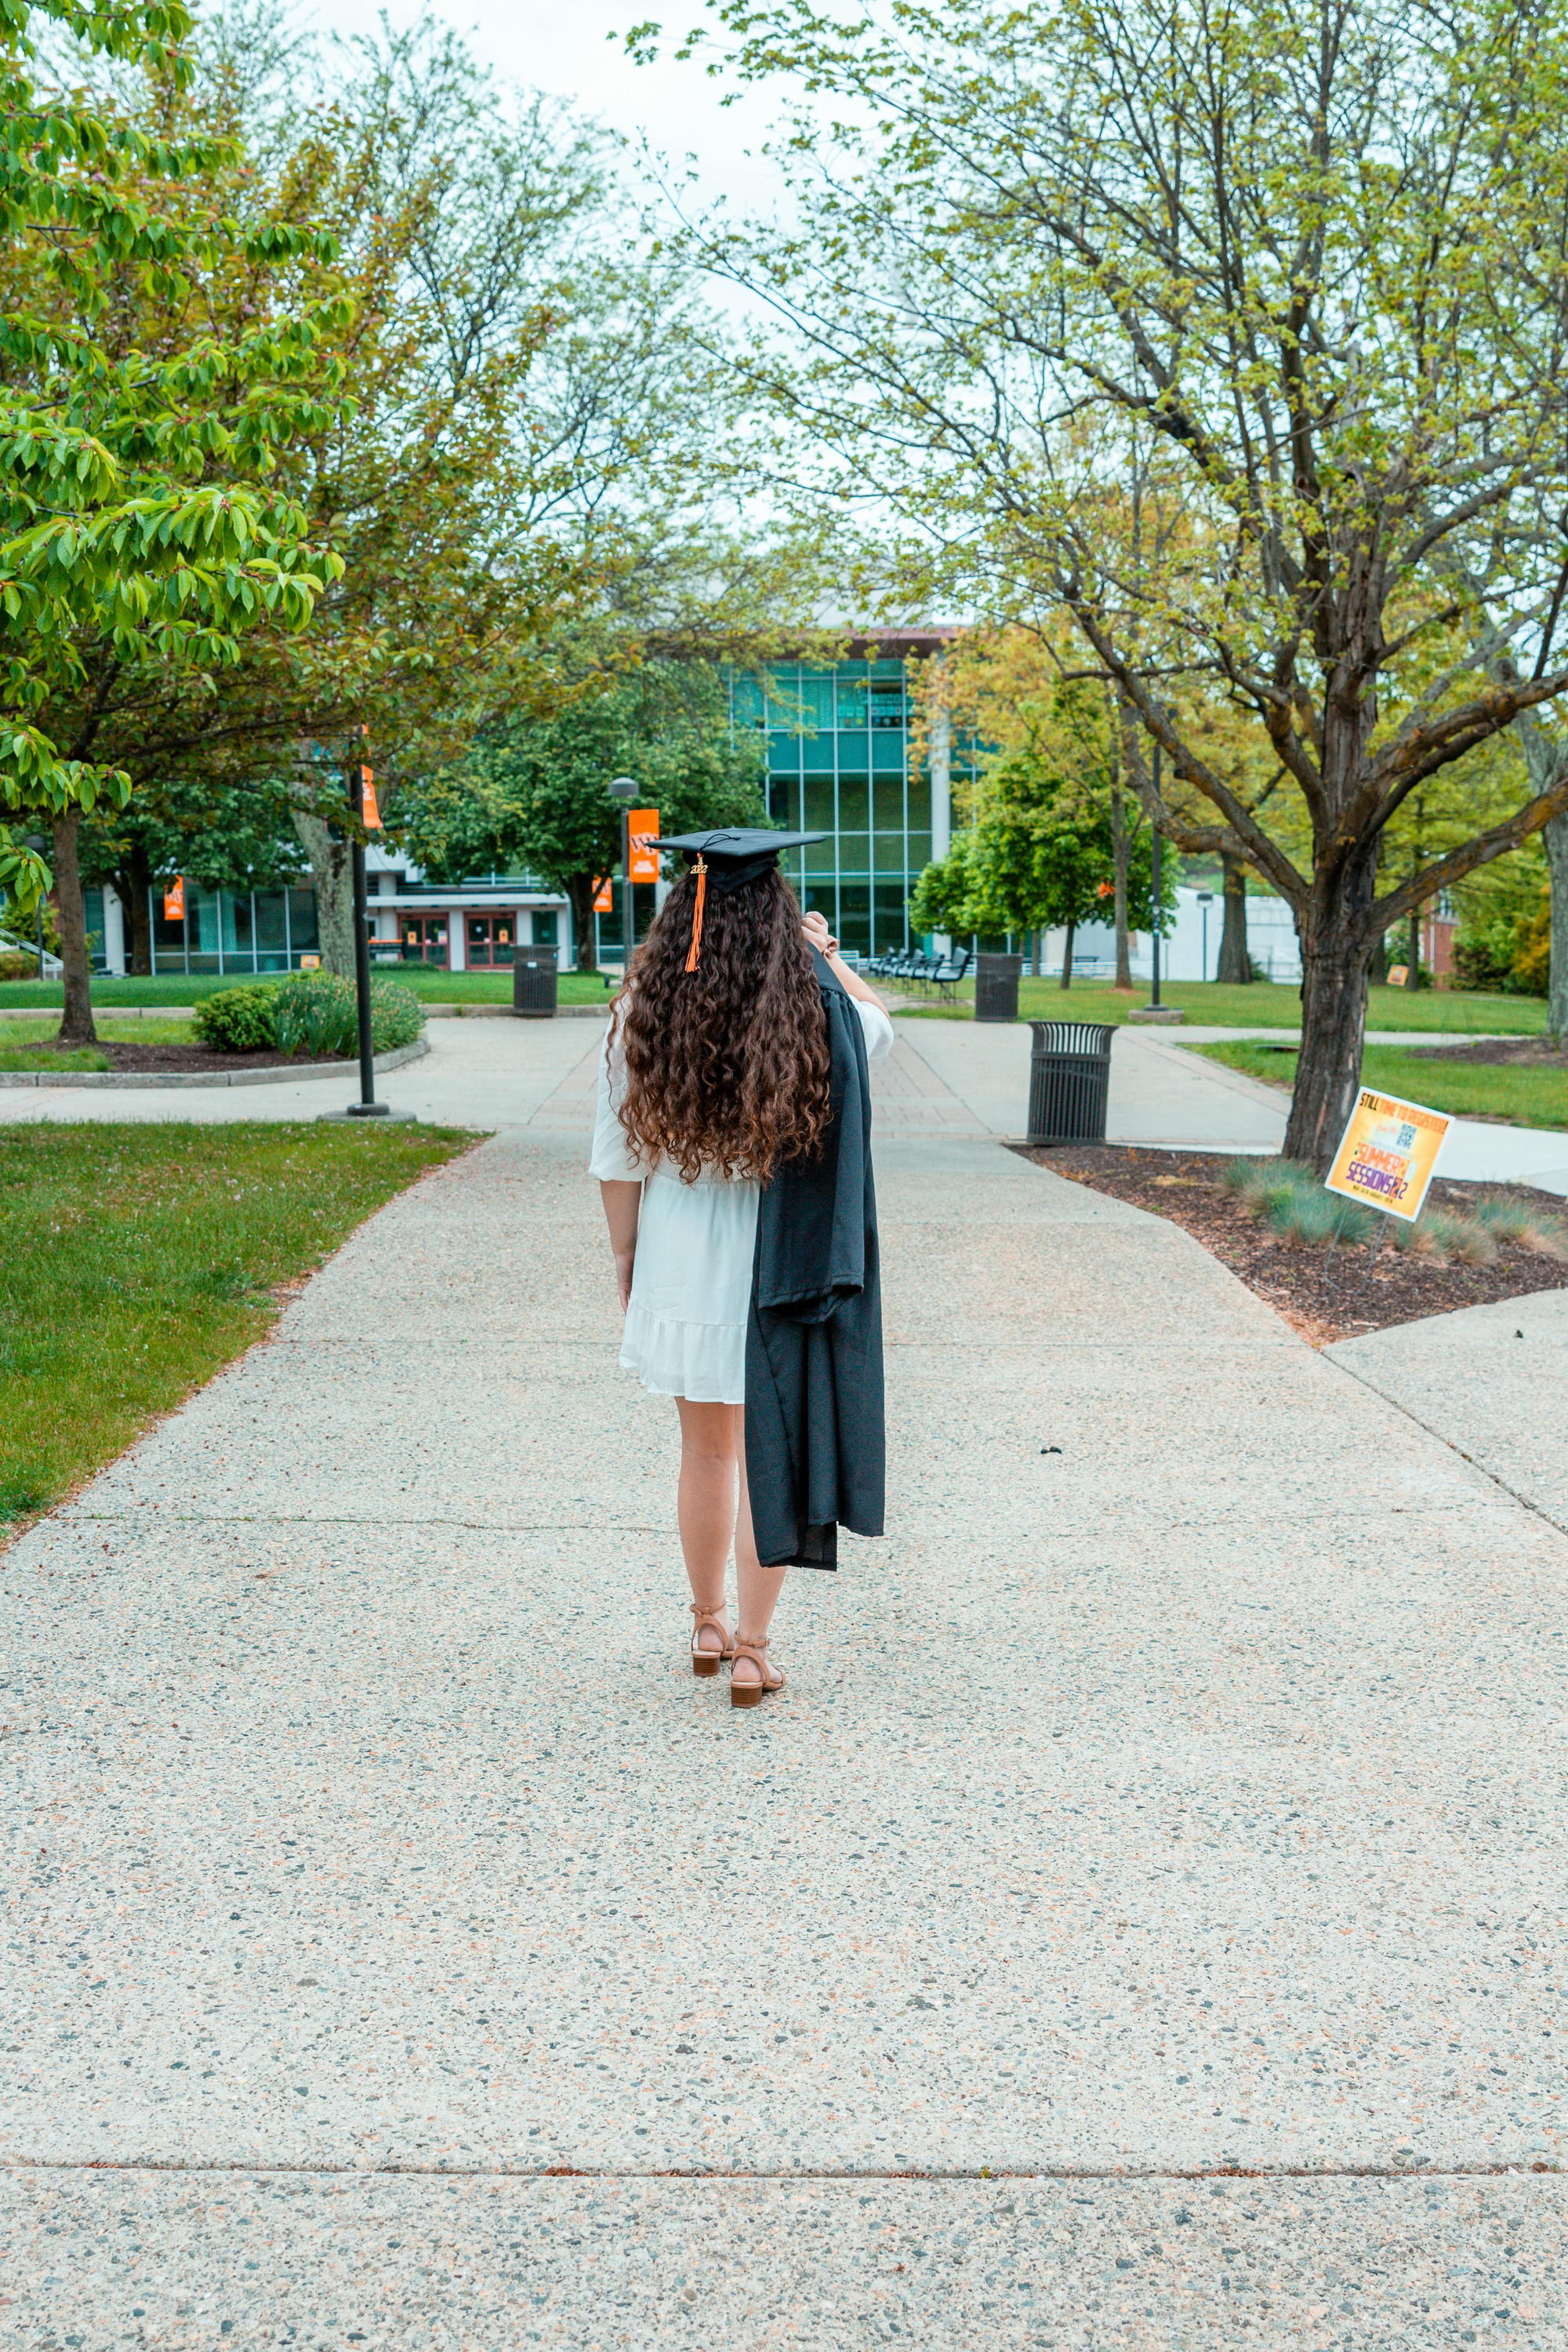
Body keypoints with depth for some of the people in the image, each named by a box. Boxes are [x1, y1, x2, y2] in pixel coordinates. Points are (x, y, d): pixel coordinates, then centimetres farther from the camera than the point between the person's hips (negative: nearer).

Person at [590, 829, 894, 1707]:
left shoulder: (644, 1017, -8)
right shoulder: (819, 1015, -12)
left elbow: (619, 1158, -2)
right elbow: (881, 1028, 13)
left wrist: (625, 1256, 11)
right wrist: (830, 957, 18)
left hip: (680, 1270, 2)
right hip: (776, 1273, -2)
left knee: (706, 1451, 18)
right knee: (770, 1455, 9)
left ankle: (709, 1627, 32)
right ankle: (752, 1649, 15)